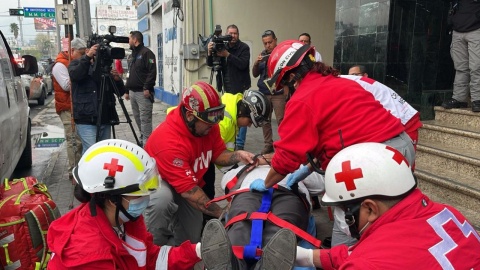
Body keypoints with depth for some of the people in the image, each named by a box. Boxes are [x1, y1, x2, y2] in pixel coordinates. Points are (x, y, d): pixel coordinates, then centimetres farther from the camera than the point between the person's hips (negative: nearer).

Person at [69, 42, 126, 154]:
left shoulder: (105, 66, 14)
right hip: (86, 119, -4)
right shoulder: (77, 64, 6)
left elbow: (121, 92, 9)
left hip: (105, 119, 4)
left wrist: (117, 79, -10)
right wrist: (87, 57, -27)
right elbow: (75, 75, -19)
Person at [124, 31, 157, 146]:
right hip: (133, 92, 9)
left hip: (143, 93, -9)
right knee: (137, 118, 12)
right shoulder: (134, 55, 22)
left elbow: (152, 71, -16)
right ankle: (142, 139, 21)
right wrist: (127, 90, 22)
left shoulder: (146, 52, -6)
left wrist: (147, 88, -22)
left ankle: (146, 143, -7)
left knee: (145, 119, -9)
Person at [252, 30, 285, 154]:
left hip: (279, 93, -4)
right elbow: (255, 74, 11)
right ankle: (268, 144, 15)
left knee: (281, 120, -9)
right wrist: (256, 63, -8)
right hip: (263, 93, 4)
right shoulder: (262, 55, 11)